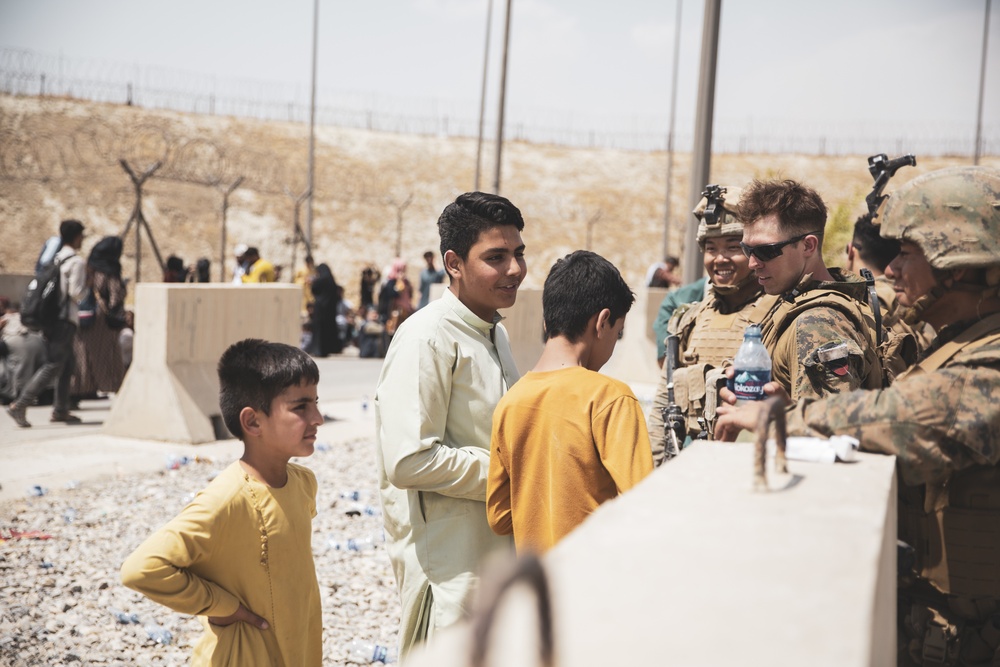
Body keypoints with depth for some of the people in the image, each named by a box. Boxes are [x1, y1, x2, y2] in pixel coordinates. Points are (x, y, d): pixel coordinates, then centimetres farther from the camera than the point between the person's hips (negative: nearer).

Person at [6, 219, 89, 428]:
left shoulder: (54, 258, 14)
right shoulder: (77, 262, -10)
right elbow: (76, 292, -16)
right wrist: (87, 286, 2)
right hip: (65, 319, -9)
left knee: (66, 365, 16)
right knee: (53, 365, -8)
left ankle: (60, 410, 18)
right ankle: (20, 405, -15)